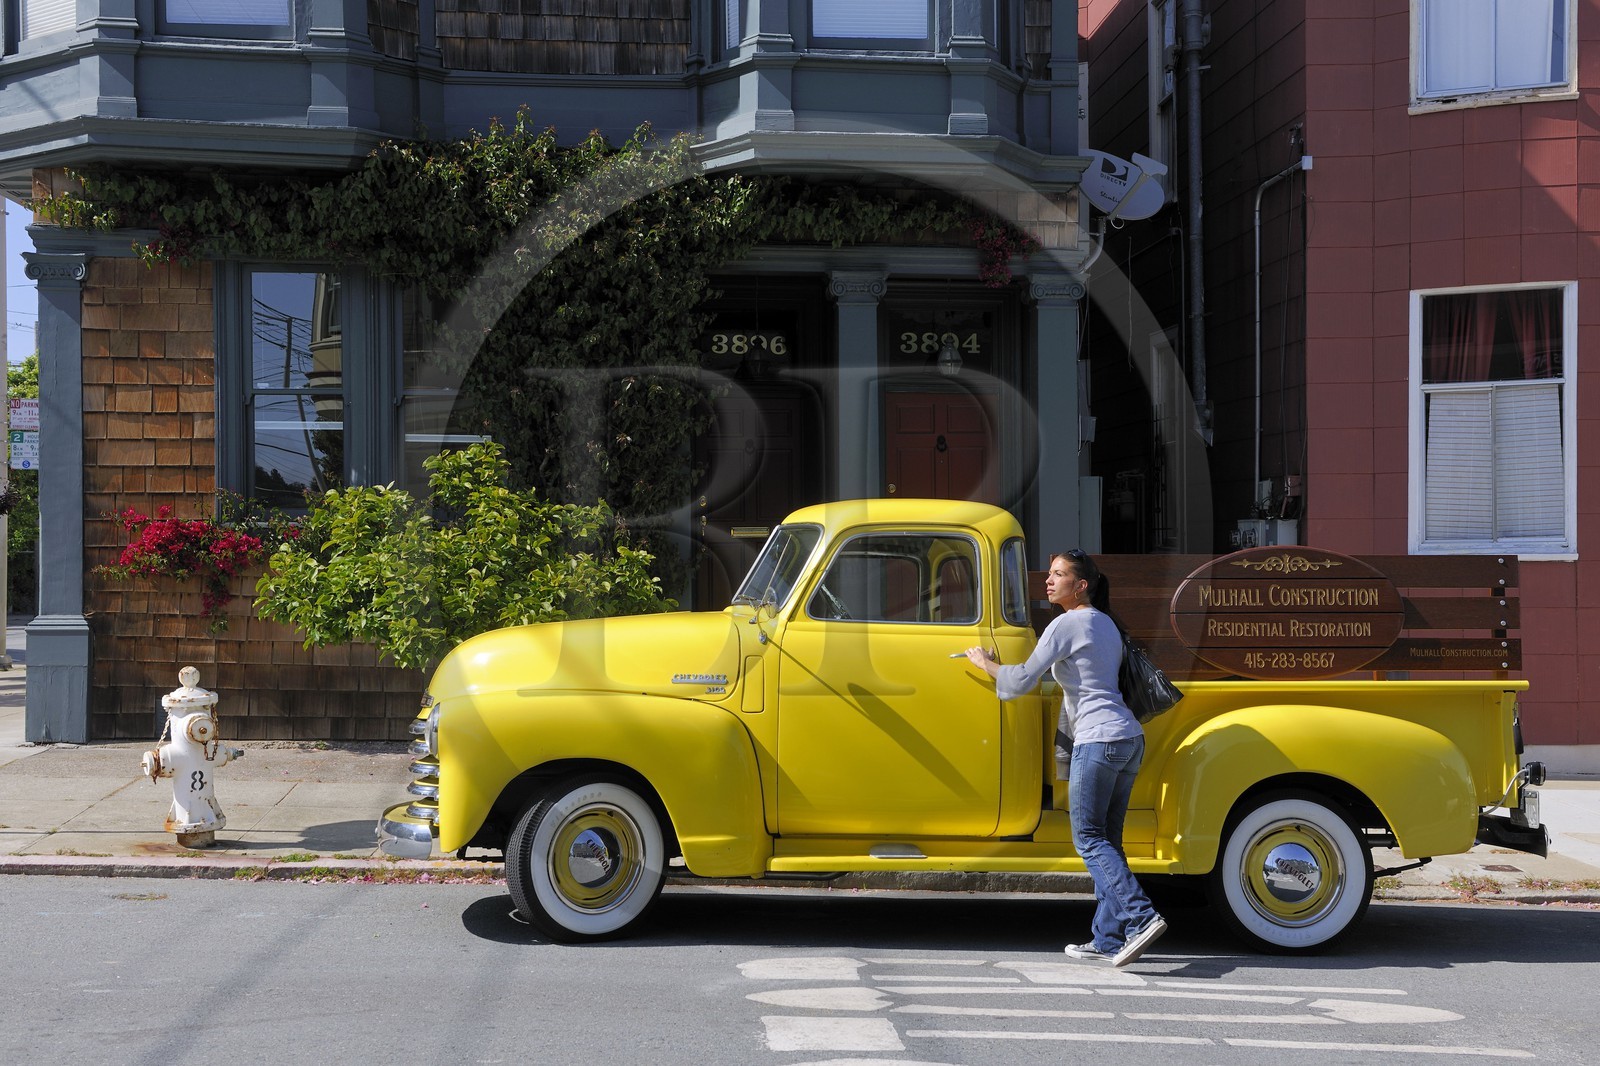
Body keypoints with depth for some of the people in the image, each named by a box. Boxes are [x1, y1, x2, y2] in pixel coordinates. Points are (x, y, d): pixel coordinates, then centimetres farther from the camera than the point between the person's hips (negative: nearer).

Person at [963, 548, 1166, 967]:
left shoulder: (1067, 623, -7)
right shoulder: (1106, 623, 19)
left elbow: (1023, 679, -10)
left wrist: (985, 663, 6)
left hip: (1099, 740, -8)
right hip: (1130, 738, 9)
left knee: (1089, 838, -4)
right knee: (1107, 841, 9)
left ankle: (1141, 917, -16)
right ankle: (1108, 938, 9)